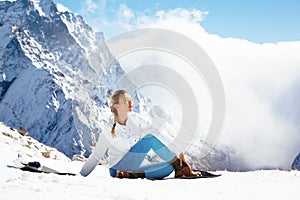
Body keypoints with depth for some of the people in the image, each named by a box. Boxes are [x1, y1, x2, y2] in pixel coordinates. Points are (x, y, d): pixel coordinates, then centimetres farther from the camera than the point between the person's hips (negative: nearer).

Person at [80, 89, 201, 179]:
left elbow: (160, 135, -3)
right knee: (151, 137, -24)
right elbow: (95, 157, -6)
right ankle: (181, 168, -24)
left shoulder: (136, 119, 0)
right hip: (119, 166, -5)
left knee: (170, 167, -19)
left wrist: (178, 151, -13)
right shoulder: (109, 130, -12)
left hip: (135, 165, 5)